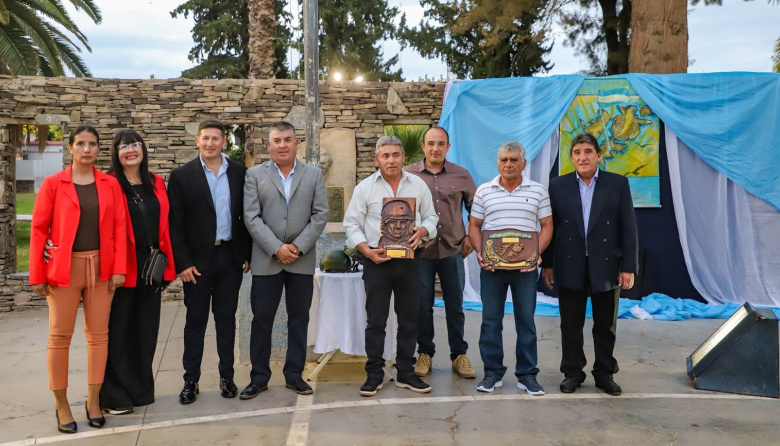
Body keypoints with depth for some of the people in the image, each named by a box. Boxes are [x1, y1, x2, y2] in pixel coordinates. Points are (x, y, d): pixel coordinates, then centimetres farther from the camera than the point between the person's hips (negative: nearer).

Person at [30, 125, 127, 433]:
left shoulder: (110, 184, 5)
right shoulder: (53, 184, -1)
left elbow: (119, 227, 2)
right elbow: (39, 229, -2)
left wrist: (119, 268, -5)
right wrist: (37, 275, -5)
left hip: (101, 268, 2)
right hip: (64, 269, -2)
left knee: (98, 335, 7)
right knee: (60, 336, 3)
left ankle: (93, 400, 20)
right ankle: (61, 405, 17)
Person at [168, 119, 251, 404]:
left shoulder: (240, 173, 3)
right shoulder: (181, 176, -3)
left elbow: (247, 216, 7)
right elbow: (174, 223, -5)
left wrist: (249, 253, 4)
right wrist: (182, 262, -10)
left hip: (230, 256, 2)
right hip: (197, 260, -2)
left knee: (226, 317, 11)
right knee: (195, 320, 7)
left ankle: (227, 376, 22)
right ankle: (191, 380, 18)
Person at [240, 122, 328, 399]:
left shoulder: (314, 175, 6)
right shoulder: (254, 175, 3)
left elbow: (320, 215, 0)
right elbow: (251, 217, -4)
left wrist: (298, 246, -10)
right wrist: (277, 248, -13)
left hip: (302, 260, 1)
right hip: (266, 259, -1)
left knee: (299, 319, 8)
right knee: (262, 319, 4)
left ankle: (294, 374, 21)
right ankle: (259, 377, 17)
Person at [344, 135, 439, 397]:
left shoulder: (418, 185, 6)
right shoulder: (364, 187, 0)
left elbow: (430, 217, 11)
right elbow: (351, 224, 0)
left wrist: (422, 231, -12)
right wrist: (366, 250, -13)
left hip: (409, 260, 2)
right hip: (377, 261, -2)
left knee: (409, 319, 9)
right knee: (376, 321, 3)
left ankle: (406, 373, 21)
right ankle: (374, 375, 15)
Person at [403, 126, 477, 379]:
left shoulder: (461, 175, 3)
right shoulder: (408, 174, -1)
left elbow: (475, 208, 12)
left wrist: (471, 237, 5)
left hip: (453, 251, 1)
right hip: (420, 251, -1)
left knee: (455, 306, 10)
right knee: (423, 306, 8)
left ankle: (459, 355, 22)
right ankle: (424, 353, 24)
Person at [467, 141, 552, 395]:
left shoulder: (538, 191, 6)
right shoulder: (484, 191, 7)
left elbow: (546, 226, 5)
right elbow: (474, 226, 8)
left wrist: (536, 252, -10)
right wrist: (479, 252, -8)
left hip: (525, 267, 0)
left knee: (526, 320, 4)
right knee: (491, 319, 5)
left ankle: (527, 374, 14)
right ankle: (492, 372, 16)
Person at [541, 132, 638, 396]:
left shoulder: (618, 184, 1)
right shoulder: (558, 186, 3)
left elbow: (628, 228, -1)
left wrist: (628, 267, -6)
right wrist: (547, 264, 1)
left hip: (606, 266, 0)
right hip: (570, 268, 1)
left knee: (606, 325, 10)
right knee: (571, 325, 9)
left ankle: (605, 373, 24)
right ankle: (572, 373, 21)